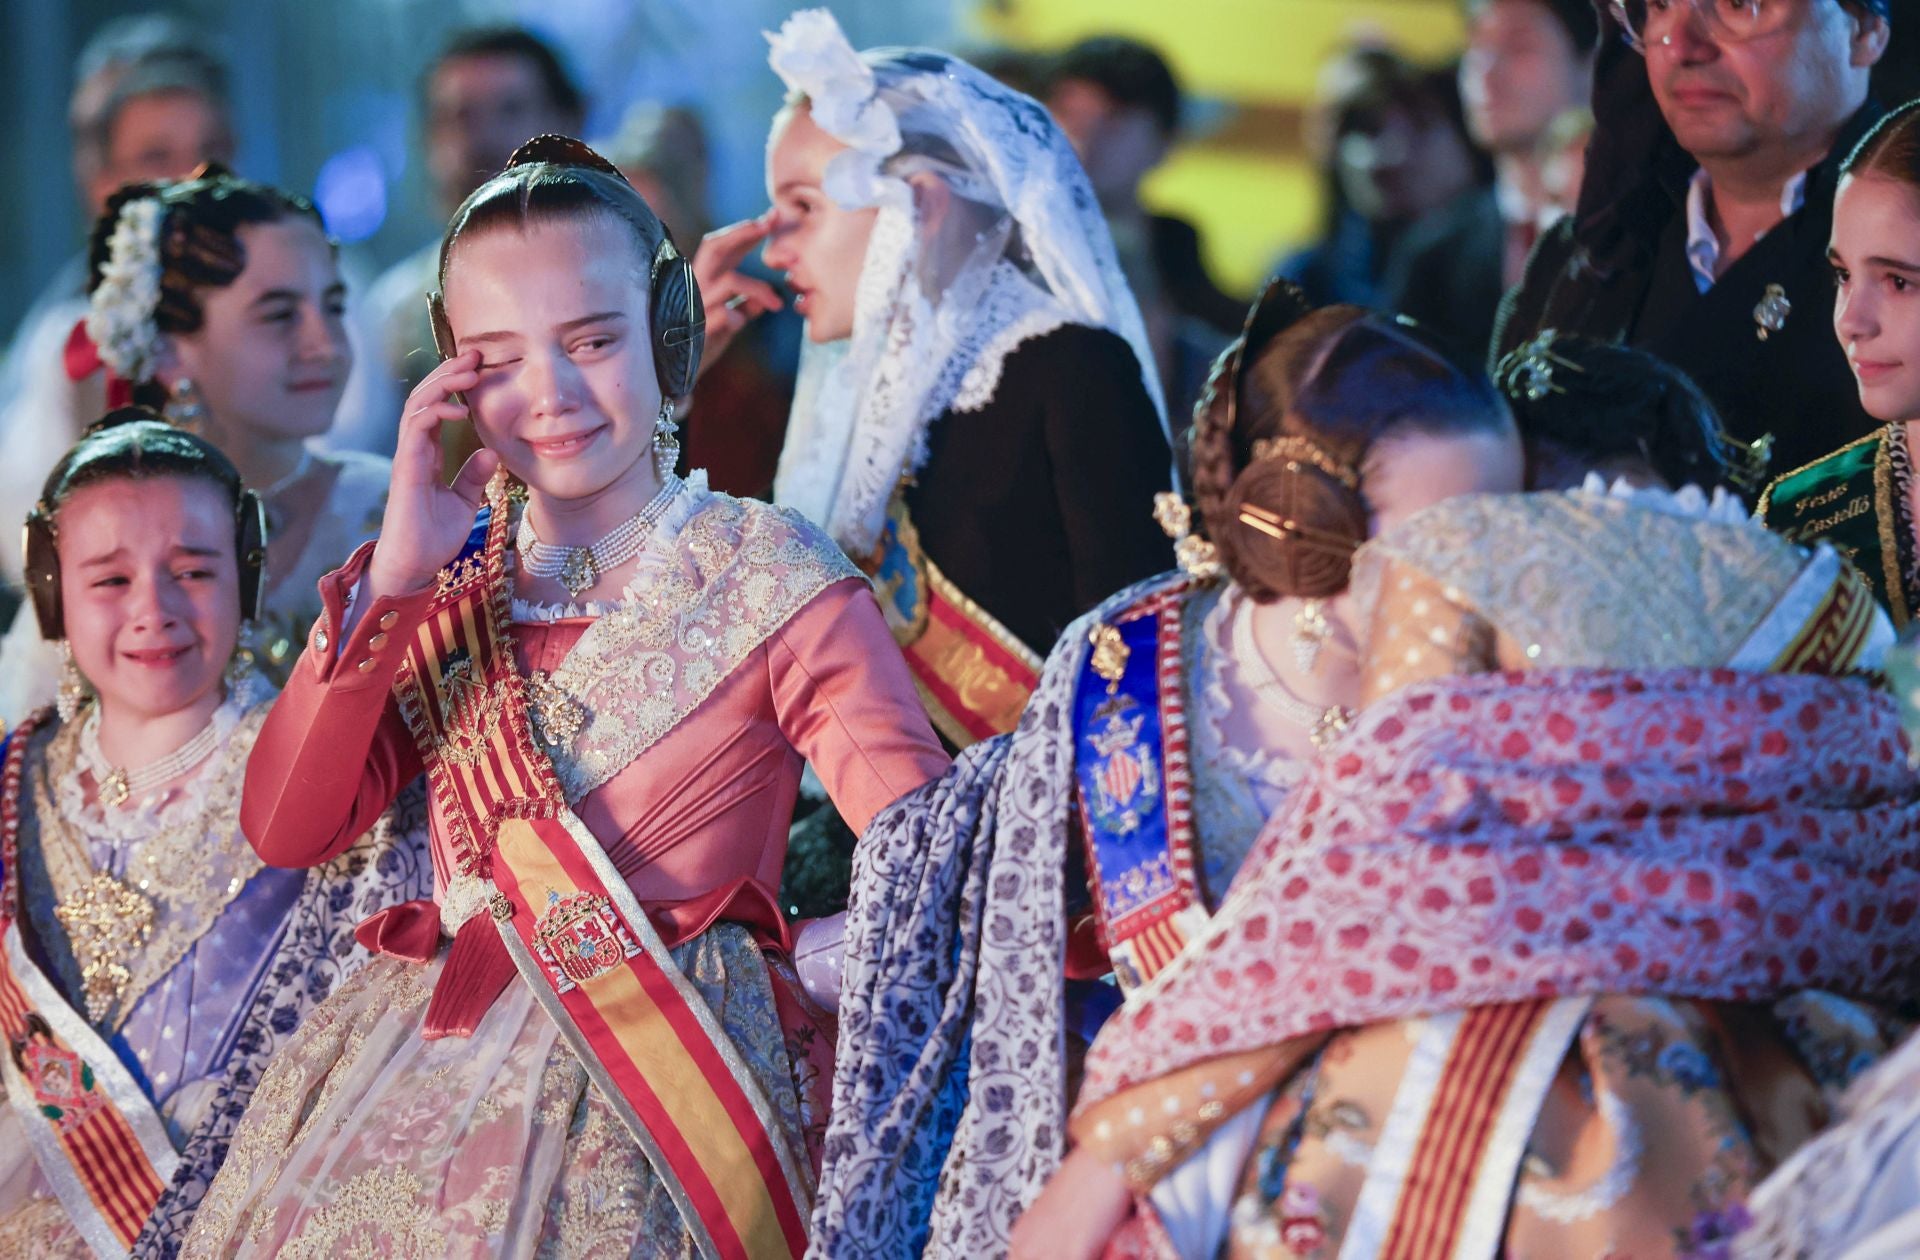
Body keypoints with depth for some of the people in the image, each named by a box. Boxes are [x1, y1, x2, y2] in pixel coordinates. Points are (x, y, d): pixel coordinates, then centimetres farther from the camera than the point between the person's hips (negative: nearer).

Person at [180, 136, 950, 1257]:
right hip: (435, 1065, 4)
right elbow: (287, 829, 2)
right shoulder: (454, 577, 14)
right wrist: (397, 576, -2)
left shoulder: (767, 575, 0)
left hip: (665, 1070, -4)